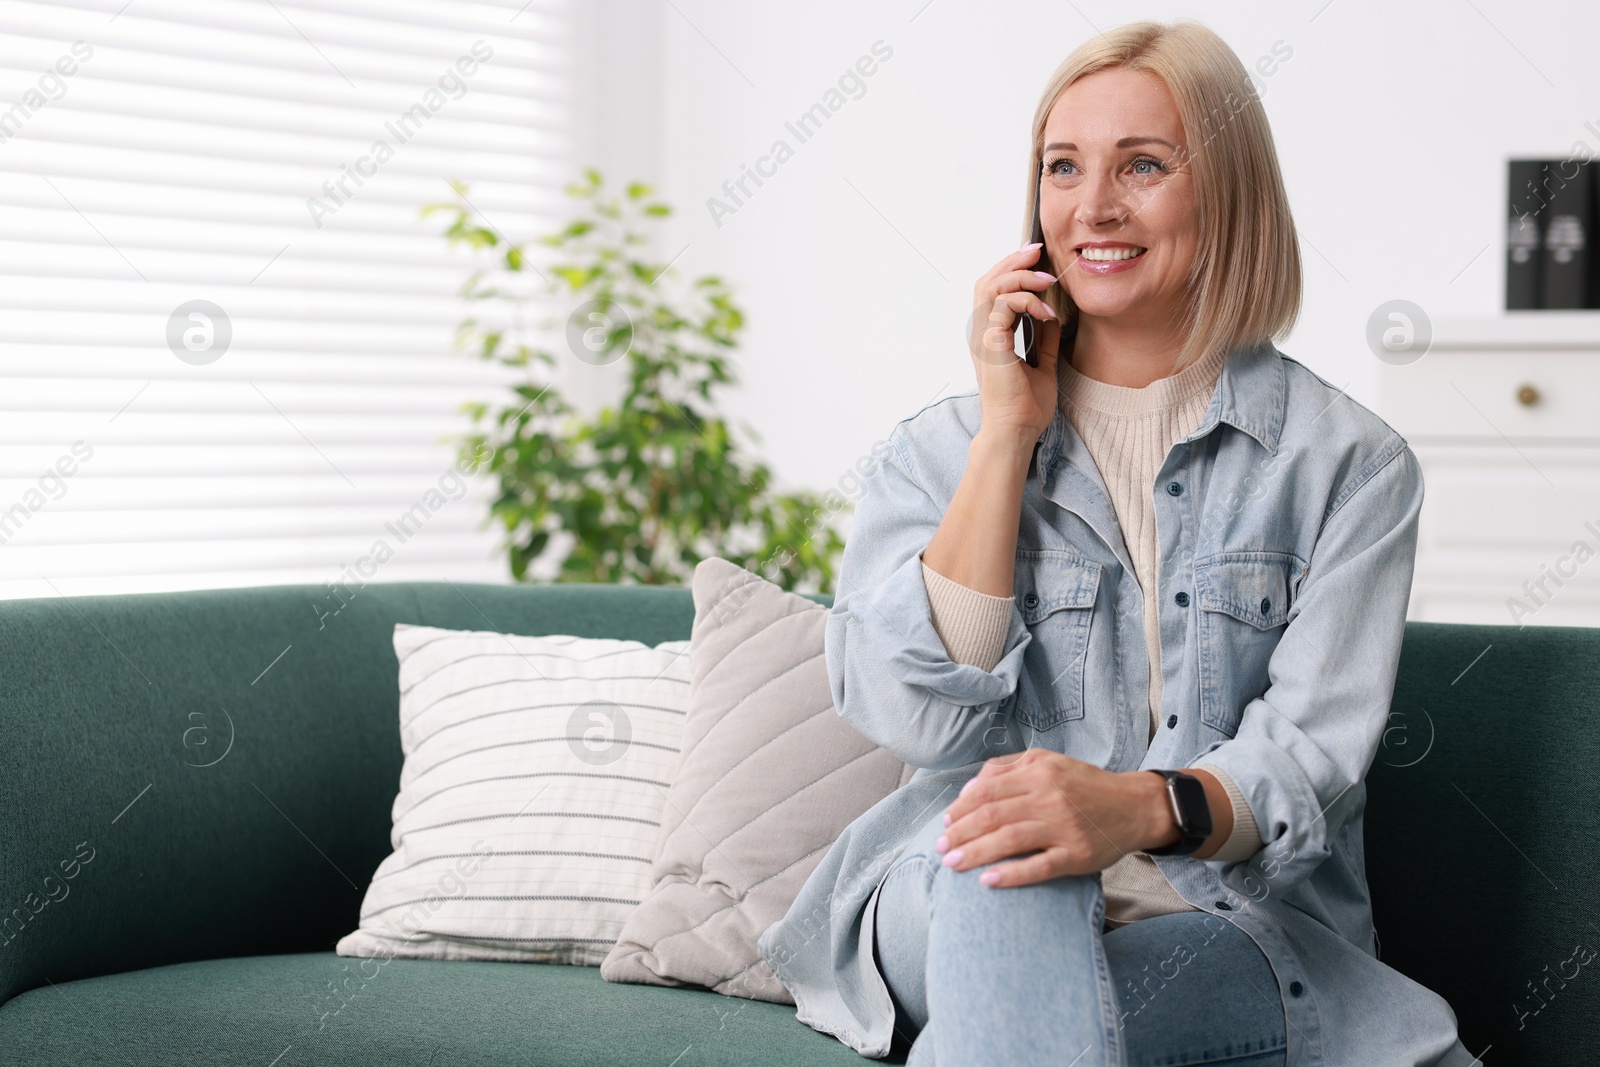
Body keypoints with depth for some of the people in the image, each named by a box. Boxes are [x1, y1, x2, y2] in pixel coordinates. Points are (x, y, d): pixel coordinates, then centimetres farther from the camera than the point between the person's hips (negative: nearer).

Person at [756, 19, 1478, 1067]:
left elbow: (1310, 754, -9)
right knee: (1003, 869, -36)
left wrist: (1144, 806, -32)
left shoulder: (1350, 461, 4)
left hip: (1235, 926, 0)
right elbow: (917, 716, -6)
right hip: (957, 904, 1)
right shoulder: (941, 448, 10)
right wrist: (1009, 430, -6)